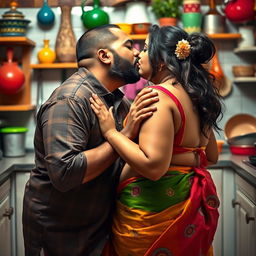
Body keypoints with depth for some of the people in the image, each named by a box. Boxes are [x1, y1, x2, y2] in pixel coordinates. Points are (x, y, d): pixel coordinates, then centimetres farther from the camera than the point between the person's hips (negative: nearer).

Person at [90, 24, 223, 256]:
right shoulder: (195, 98, 7)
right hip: (188, 204, 9)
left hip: (151, 209, -8)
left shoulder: (157, 96, -19)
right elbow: (212, 157, 16)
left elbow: (153, 166, -28)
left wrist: (111, 132, -20)